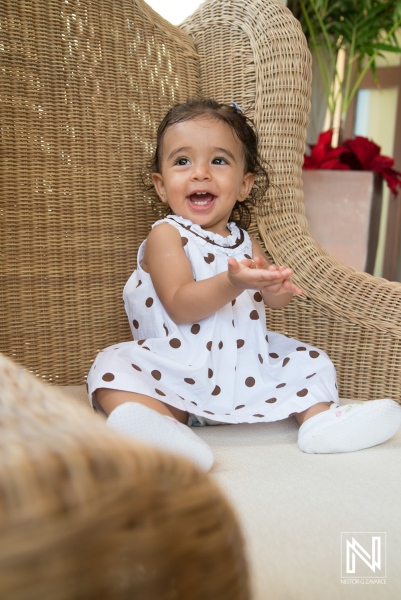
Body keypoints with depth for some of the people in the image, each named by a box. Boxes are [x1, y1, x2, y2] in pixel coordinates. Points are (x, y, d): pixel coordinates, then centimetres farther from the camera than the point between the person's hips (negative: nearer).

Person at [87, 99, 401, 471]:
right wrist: (233, 283, -35)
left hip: (246, 369, 5)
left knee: (308, 361, 4)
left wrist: (276, 287, -22)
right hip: (179, 373, -5)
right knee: (113, 369, -28)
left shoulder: (244, 241, 10)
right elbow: (179, 306, -20)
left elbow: (274, 296, 4)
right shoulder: (166, 235, -8)